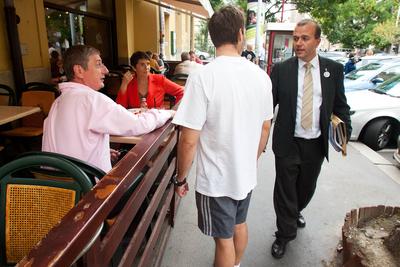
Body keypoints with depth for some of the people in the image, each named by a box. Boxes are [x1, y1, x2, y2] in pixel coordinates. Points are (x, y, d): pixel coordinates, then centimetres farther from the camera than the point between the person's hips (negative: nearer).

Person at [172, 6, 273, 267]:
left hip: (216, 179, -6)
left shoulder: (202, 77, -21)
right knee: (239, 225, 28)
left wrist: (180, 178, -5)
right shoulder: (261, 75, -4)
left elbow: (189, 140, -21)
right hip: (247, 174, 6)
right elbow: (265, 128, 6)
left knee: (224, 238, 15)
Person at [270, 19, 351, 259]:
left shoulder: (334, 69, 0)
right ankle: (285, 234, 26)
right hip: (288, 143, -2)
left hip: (317, 144, 3)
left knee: (307, 187, 20)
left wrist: (345, 134, 1)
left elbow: (341, 106, 6)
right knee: (285, 190, 6)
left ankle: (296, 211, 51)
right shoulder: (281, 69, -5)